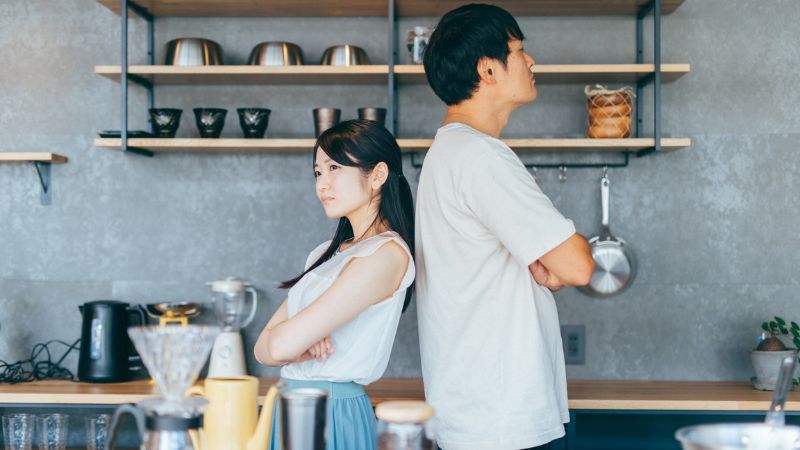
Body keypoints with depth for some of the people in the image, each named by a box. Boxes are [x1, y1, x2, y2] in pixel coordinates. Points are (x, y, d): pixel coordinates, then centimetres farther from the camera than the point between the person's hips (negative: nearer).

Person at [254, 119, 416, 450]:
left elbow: (281, 344, -20)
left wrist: (298, 343, 0)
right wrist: (304, 344, -12)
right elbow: (264, 348, 6)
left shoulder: (387, 254, -15)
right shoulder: (326, 254, 12)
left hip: (333, 413, -7)